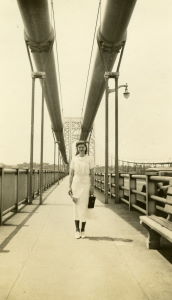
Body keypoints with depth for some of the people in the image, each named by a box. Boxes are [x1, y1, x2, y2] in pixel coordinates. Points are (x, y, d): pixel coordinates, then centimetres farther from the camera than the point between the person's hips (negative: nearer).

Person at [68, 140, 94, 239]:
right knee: (76, 206, 1)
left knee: (84, 206, -2)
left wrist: (92, 187, -5)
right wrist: (70, 187, -2)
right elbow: (71, 174, 4)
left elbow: (92, 174, 0)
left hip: (86, 184, -1)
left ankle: (83, 230, 10)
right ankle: (77, 230, 10)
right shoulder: (74, 159, 3)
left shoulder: (90, 159, 0)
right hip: (76, 183, 1)